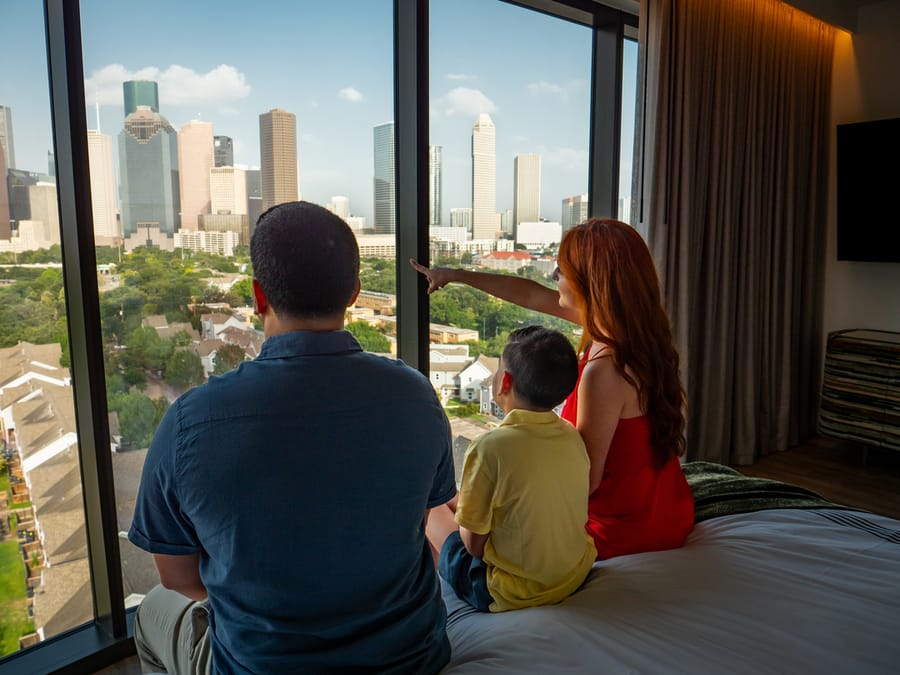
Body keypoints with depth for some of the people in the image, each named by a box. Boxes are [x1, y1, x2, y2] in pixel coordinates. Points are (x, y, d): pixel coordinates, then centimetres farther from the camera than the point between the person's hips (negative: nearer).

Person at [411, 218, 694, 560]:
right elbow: (532, 295, 6)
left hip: (624, 529, -8)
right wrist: (457, 274, 16)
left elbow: (587, 479, -24)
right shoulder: (632, 329, -4)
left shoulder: (604, 370, -32)